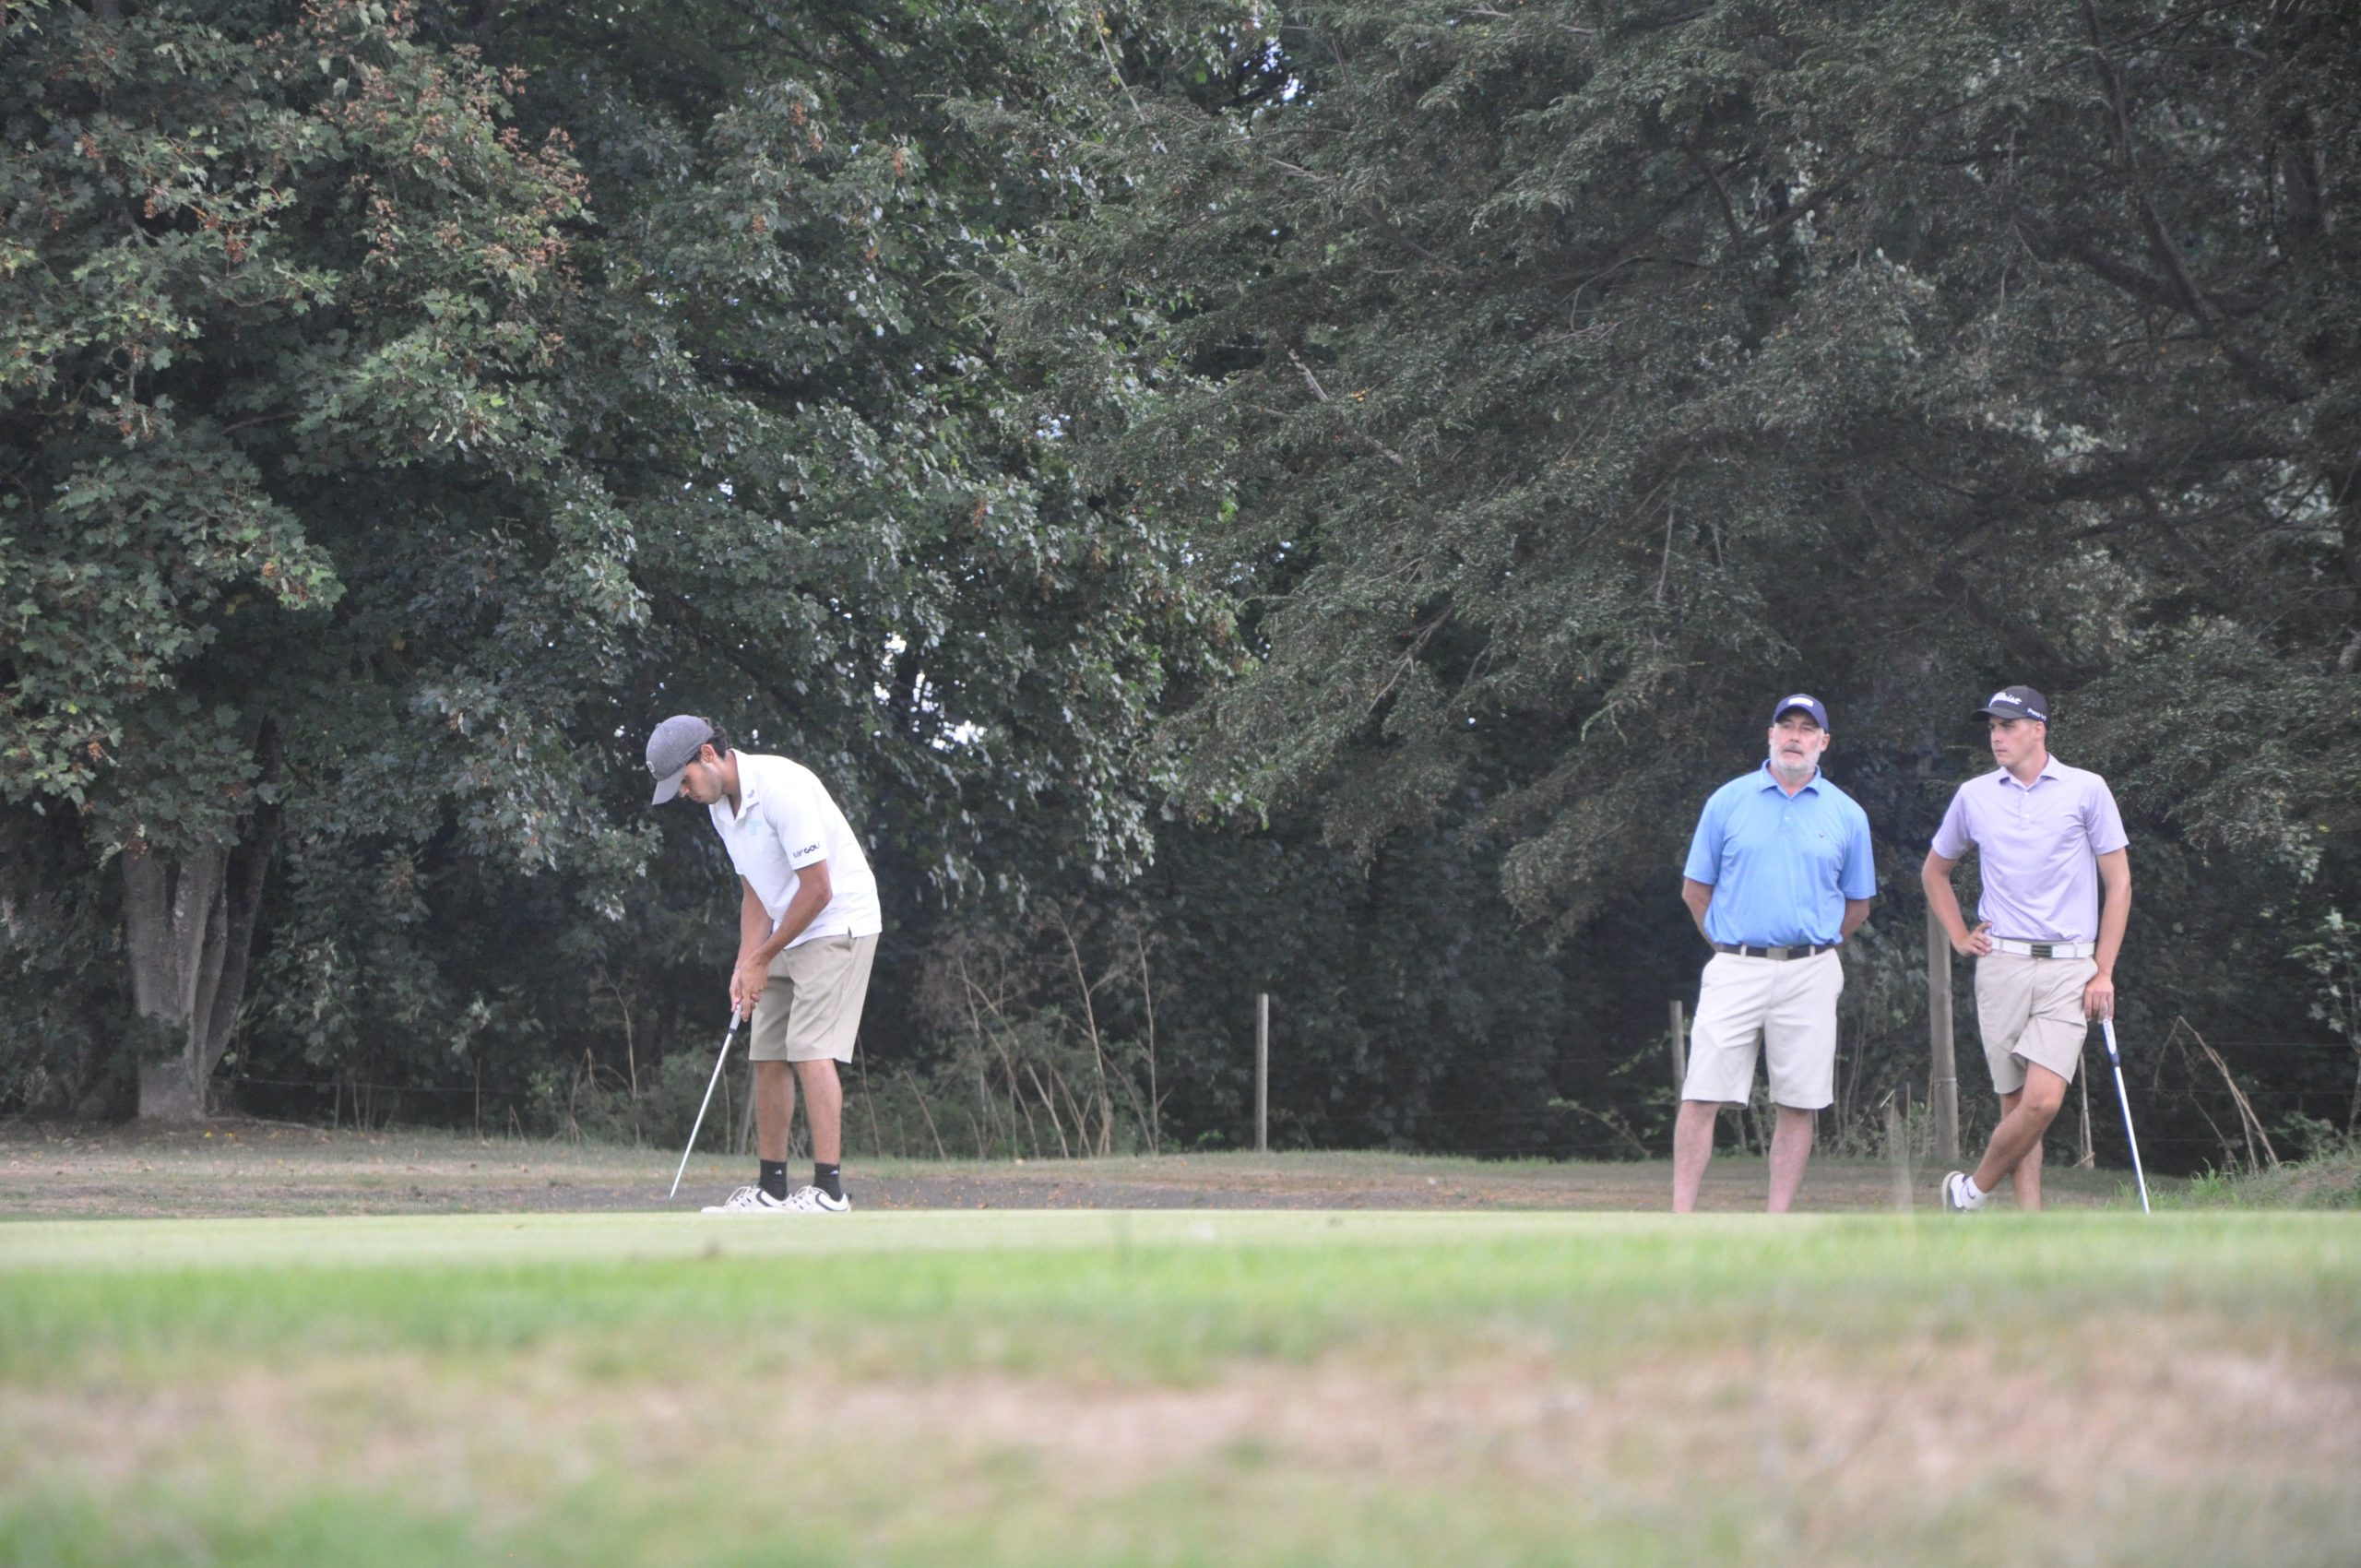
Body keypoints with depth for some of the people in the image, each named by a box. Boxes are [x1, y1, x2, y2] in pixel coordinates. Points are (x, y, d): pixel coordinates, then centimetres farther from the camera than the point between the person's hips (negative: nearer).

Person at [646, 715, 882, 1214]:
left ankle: (828, 1190, -18)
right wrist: (746, 963, -2)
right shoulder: (721, 806, 5)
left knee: (812, 1051, -16)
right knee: (768, 1057, 6)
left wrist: (762, 959, -14)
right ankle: (771, 1188, 10)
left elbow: (817, 890, -23)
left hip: (837, 925, -9)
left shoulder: (782, 788, -24)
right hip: (788, 937, 9)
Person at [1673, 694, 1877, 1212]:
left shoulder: (1846, 815, 8)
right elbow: (1695, 889, 12)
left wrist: (1812, 948, 11)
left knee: (1799, 1104, 1)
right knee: (1702, 1096, -7)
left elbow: (1857, 904, 16)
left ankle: (1778, 1221, 7)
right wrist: (1730, 946, 9)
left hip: (1809, 976, 1)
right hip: (1735, 970, -1)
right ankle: (1680, 1218, -4)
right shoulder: (1728, 801, 6)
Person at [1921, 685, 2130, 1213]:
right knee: (2016, 1104, 1)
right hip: (2001, 964, 2)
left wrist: (2104, 972, -1)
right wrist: (1959, 936, 13)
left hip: (2068, 969, -2)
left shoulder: (2087, 790, 2)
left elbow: (2119, 882, 4)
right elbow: (1934, 871, 26)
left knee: (2042, 1101, -15)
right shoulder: (1973, 796, 10)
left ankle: (1974, 1188, 5)